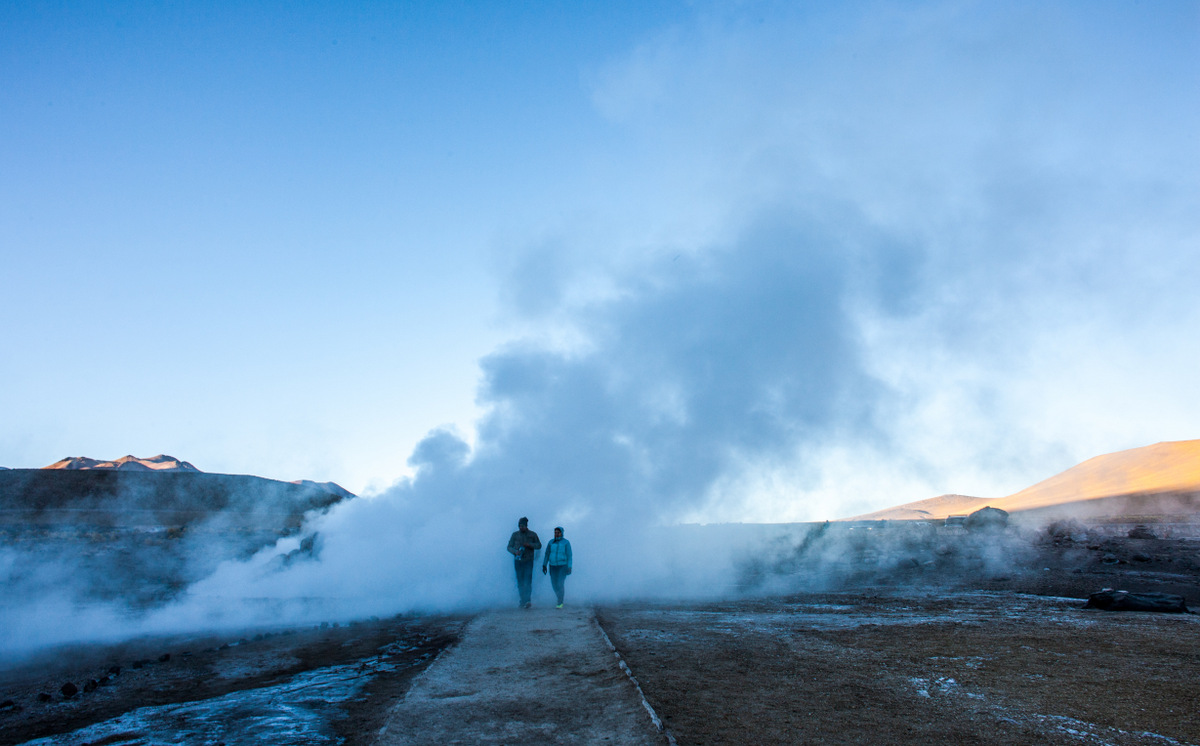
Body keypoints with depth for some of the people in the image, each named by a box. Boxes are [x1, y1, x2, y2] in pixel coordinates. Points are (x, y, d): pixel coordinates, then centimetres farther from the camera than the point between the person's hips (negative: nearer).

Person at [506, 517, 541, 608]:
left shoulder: (532, 535, 3)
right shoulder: (515, 534, 4)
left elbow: (539, 545, 7)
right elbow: (509, 547, 5)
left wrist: (529, 544, -12)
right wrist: (515, 552, -17)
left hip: (528, 561, -2)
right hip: (518, 561, 2)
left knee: (528, 581, -14)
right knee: (520, 582, 5)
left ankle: (527, 601, -24)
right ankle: (522, 601, 14)